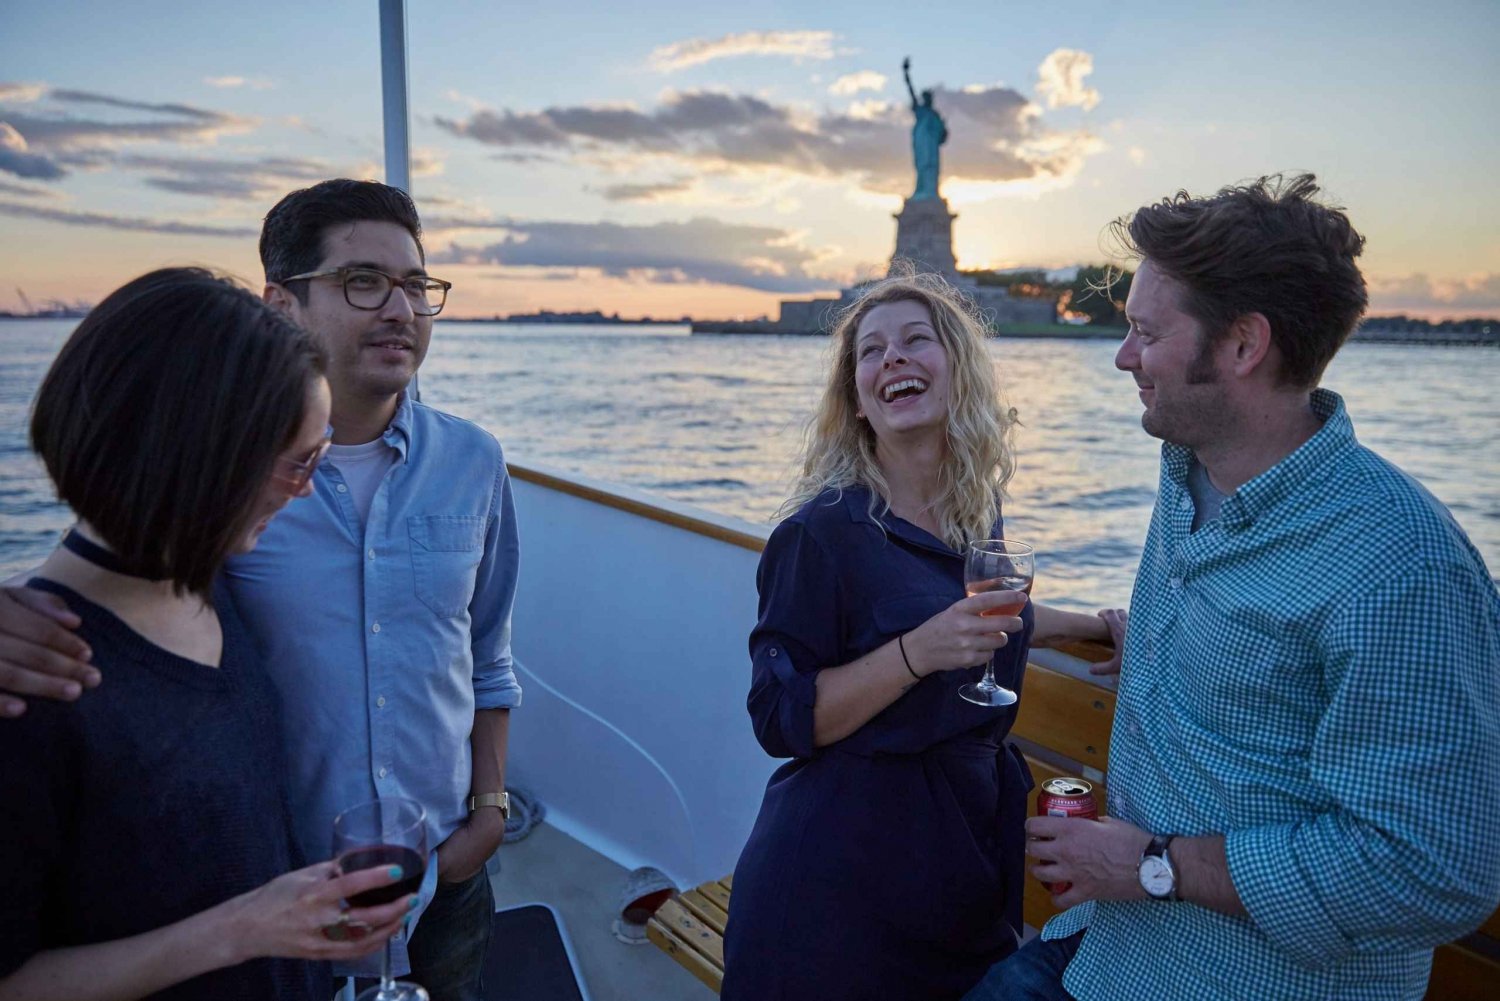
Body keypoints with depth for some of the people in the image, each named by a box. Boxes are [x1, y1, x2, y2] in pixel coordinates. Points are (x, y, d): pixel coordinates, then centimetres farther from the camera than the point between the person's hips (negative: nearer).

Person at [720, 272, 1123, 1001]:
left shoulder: (977, 510, 3)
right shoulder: (823, 530, -17)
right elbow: (782, 719, -18)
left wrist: (1096, 624, 23)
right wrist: (916, 653, -28)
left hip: (971, 845, 6)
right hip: (846, 864, -6)